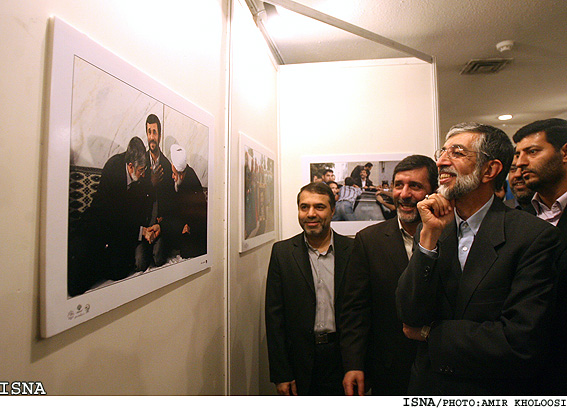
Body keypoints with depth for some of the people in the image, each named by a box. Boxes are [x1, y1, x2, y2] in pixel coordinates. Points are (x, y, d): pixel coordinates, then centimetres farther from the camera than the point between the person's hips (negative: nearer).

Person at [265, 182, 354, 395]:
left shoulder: (353, 250, -5)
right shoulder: (282, 251, -4)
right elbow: (274, 316, -4)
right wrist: (280, 375, -5)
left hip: (342, 356, 0)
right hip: (300, 360, 0)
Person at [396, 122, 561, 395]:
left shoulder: (534, 235, -17)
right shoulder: (428, 232, -6)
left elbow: (521, 343, -22)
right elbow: (410, 316, -14)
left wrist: (429, 332, -13)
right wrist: (430, 236, -23)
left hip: (495, 393, -3)